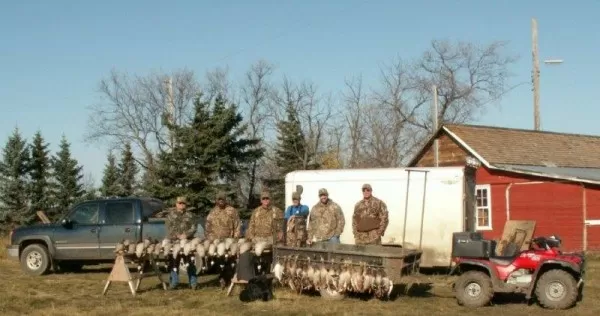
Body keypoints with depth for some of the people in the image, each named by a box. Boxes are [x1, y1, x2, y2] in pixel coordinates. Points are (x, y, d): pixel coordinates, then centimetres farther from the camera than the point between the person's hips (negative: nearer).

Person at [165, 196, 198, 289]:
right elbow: (168, 227, 1)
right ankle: (174, 282, 10)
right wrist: (178, 236, -11)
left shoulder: (190, 215, 11)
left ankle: (193, 282, 4)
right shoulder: (171, 214, 10)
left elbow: (194, 227, 4)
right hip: (173, 241, 0)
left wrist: (186, 235, -13)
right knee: (174, 261, 3)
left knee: (190, 262, 0)